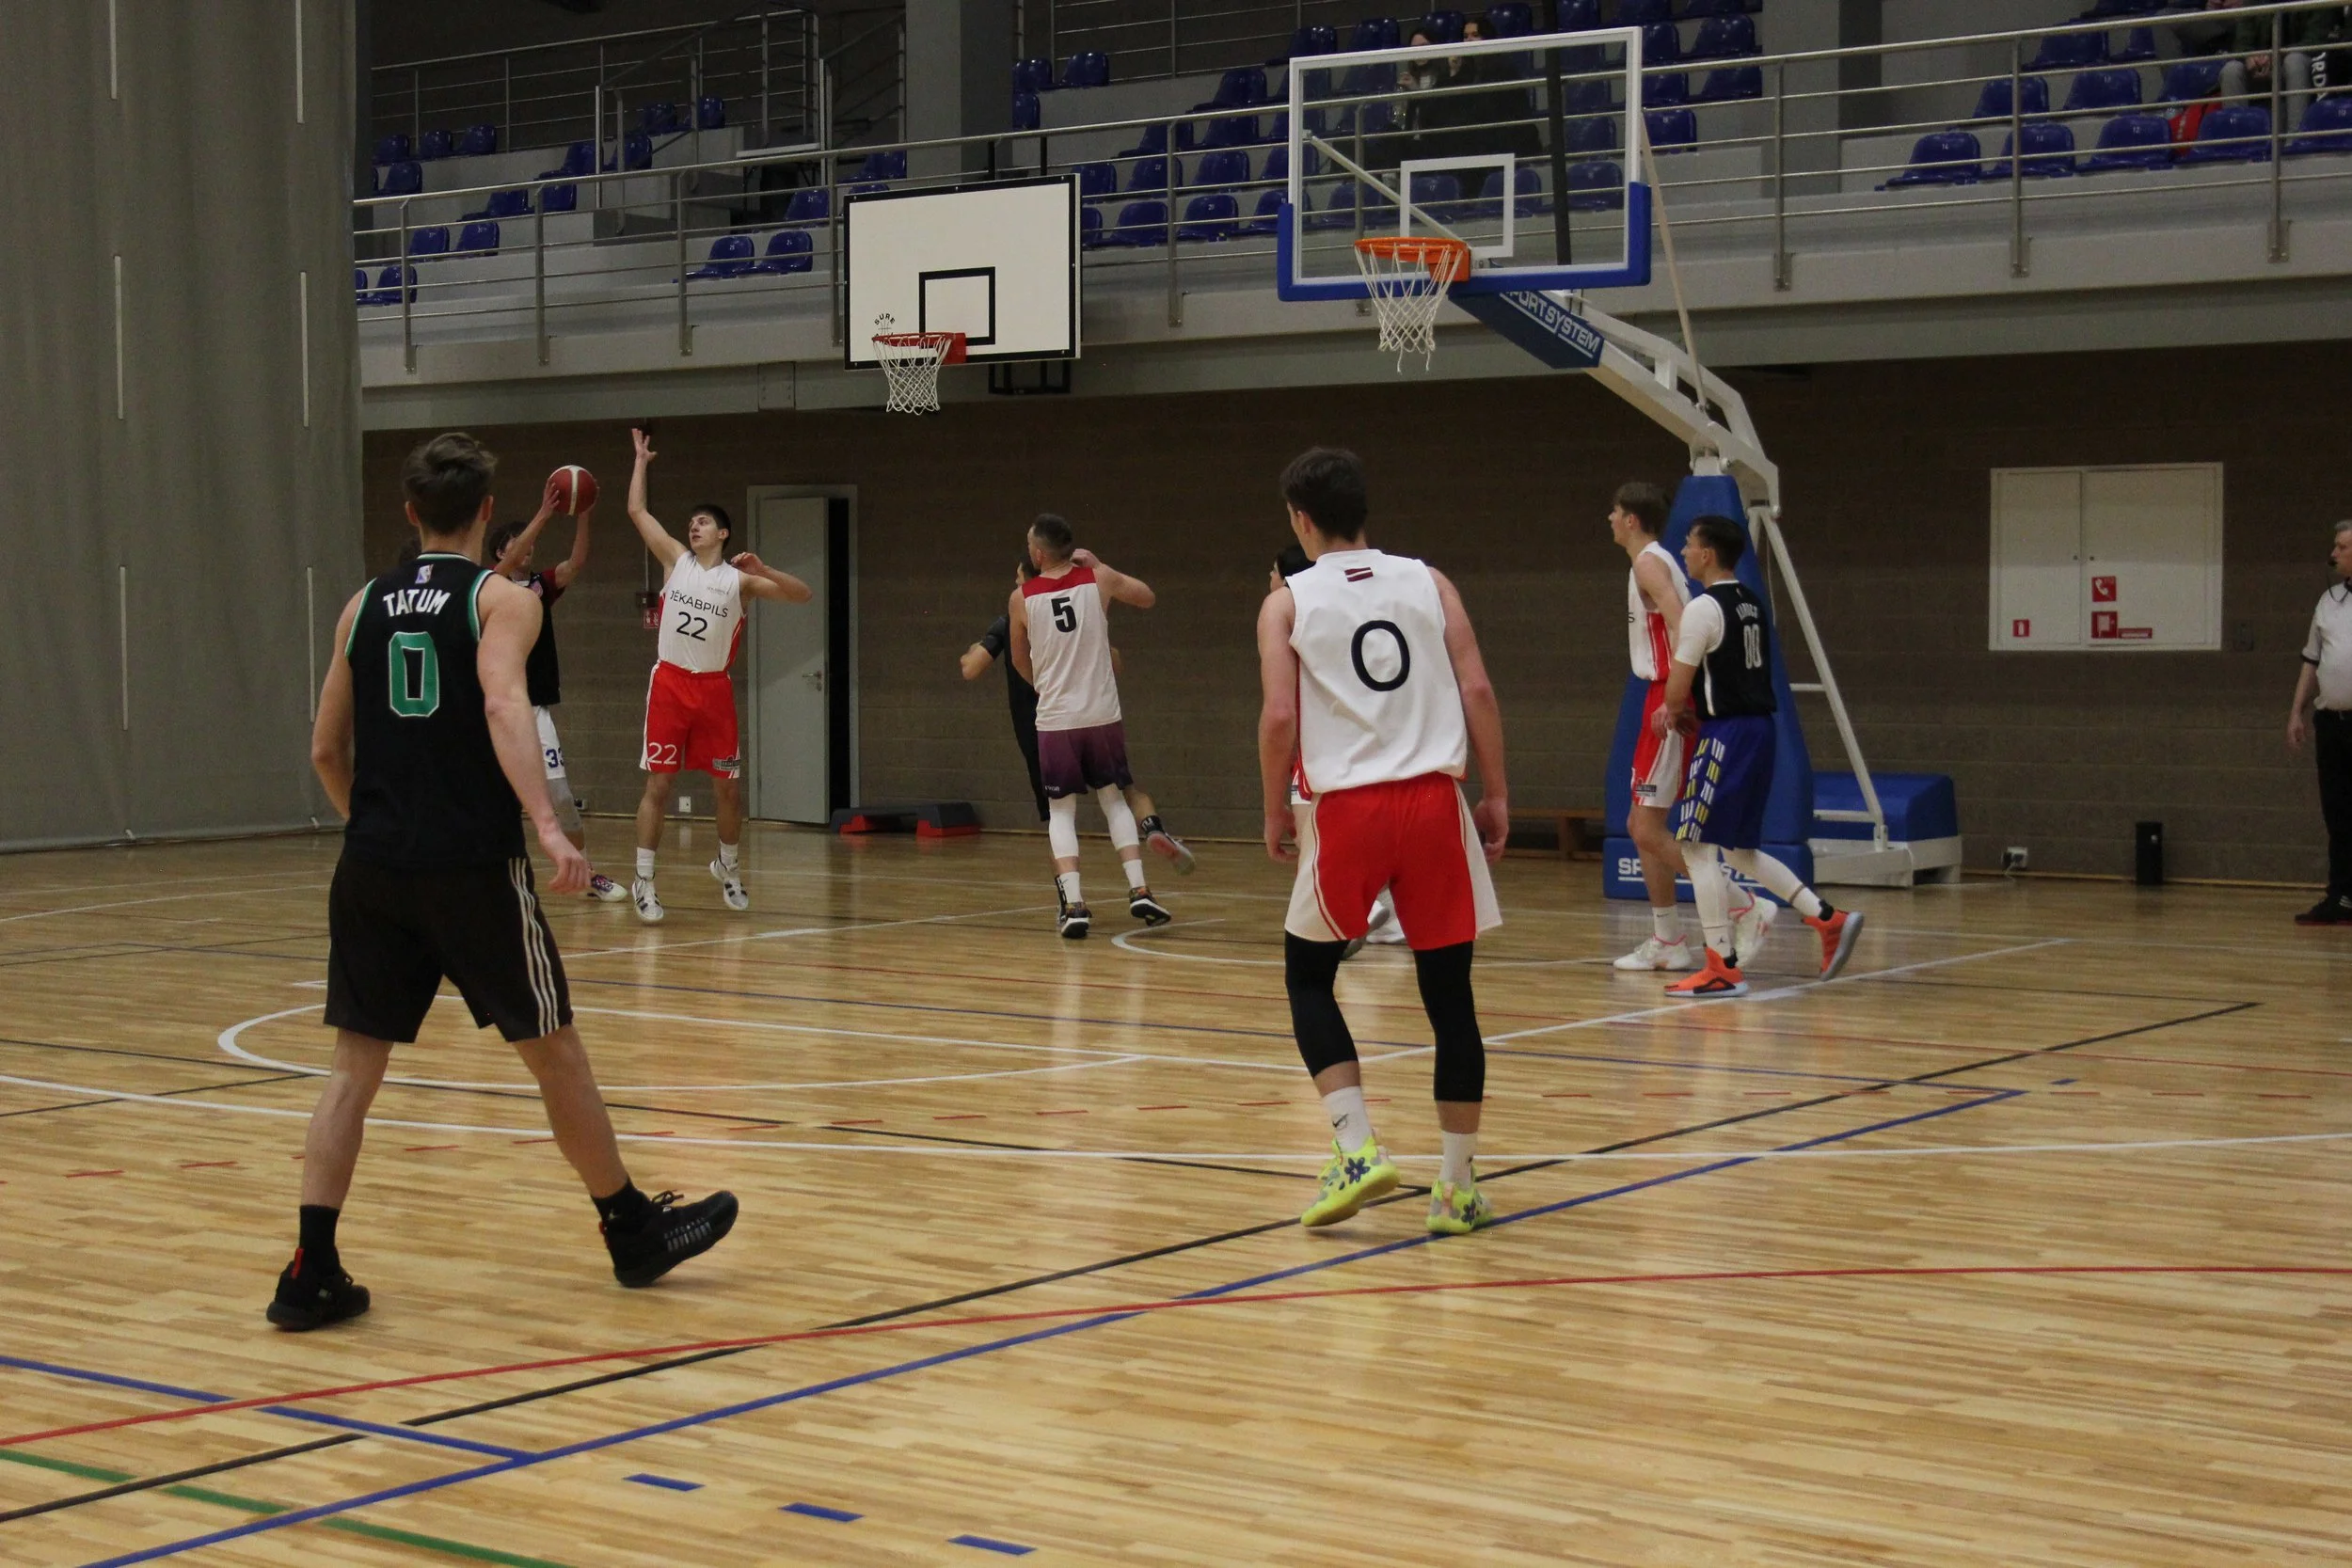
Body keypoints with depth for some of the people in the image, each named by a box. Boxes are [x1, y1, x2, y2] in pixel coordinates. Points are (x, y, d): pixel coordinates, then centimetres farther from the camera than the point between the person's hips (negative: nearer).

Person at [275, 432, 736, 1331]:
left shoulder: (364, 606, 14)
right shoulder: (501, 598, 0)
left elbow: (327, 750, 16)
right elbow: (504, 705, -19)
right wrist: (547, 826, -28)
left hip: (372, 865, 4)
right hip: (471, 864, -4)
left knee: (355, 1062, 7)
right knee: (553, 1050, 9)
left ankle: (311, 1272, -1)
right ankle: (635, 1231, 23)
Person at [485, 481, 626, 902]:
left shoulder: (542, 586, 11)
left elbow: (576, 563, -5)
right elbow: (511, 561, -22)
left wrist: (582, 516, -19)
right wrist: (545, 512, -28)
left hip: (536, 706, 4)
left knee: (559, 793, 0)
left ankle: (588, 873, 9)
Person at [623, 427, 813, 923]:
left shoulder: (739, 579, 2)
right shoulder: (675, 559, 6)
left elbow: (803, 595, -6)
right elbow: (636, 510, 9)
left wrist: (762, 570, -19)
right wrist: (642, 459, 13)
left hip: (714, 688, 0)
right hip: (670, 683, 0)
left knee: (728, 787, 7)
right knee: (658, 784, -5)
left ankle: (728, 867, 29)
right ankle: (643, 881, -2)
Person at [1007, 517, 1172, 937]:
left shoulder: (1022, 598, -4)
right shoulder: (1098, 580, -3)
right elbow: (1148, 598, 17)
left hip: (1055, 720, -2)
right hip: (1103, 716, 2)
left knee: (1061, 811, 7)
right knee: (1113, 799, 18)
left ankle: (1072, 904, -7)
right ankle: (1139, 891, 9)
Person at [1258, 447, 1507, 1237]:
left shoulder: (1287, 602, 4)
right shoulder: (1428, 582, 10)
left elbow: (1280, 715, -7)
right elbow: (1476, 688, 1)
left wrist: (1276, 815, 5)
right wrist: (1496, 796, 5)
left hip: (1347, 809, -2)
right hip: (1433, 802, 2)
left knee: (1308, 977, 16)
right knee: (1448, 990, 8)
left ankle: (1358, 1149, 0)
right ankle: (1458, 1188, 10)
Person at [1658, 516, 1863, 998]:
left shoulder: (1703, 608, -13)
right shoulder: (1752, 604, 15)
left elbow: (1678, 686, -13)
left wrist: (1674, 710, 9)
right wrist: (1686, 714, 12)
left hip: (1728, 735, -9)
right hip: (1759, 728, 9)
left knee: (1698, 846, -4)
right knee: (1739, 849, 18)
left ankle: (1723, 968, -6)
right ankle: (1829, 919, 11)